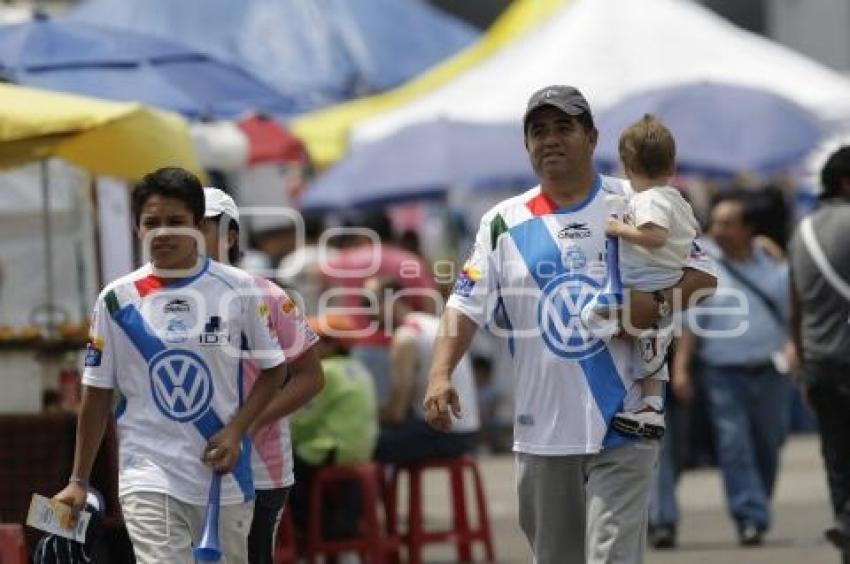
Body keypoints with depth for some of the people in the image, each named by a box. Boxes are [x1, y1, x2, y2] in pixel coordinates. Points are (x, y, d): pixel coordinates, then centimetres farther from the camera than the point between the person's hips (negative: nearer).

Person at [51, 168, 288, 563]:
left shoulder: (238, 289, 0)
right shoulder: (117, 299, 0)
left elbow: (273, 368, 9)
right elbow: (97, 395, 6)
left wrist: (236, 431, -5)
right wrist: (78, 480, 7)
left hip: (226, 475, 2)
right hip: (149, 476, -2)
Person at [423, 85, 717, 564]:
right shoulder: (504, 222, 7)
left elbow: (701, 276, 5)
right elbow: (467, 305, 2)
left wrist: (656, 306, -16)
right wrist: (441, 374, -14)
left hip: (621, 428, -3)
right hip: (542, 430, 3)